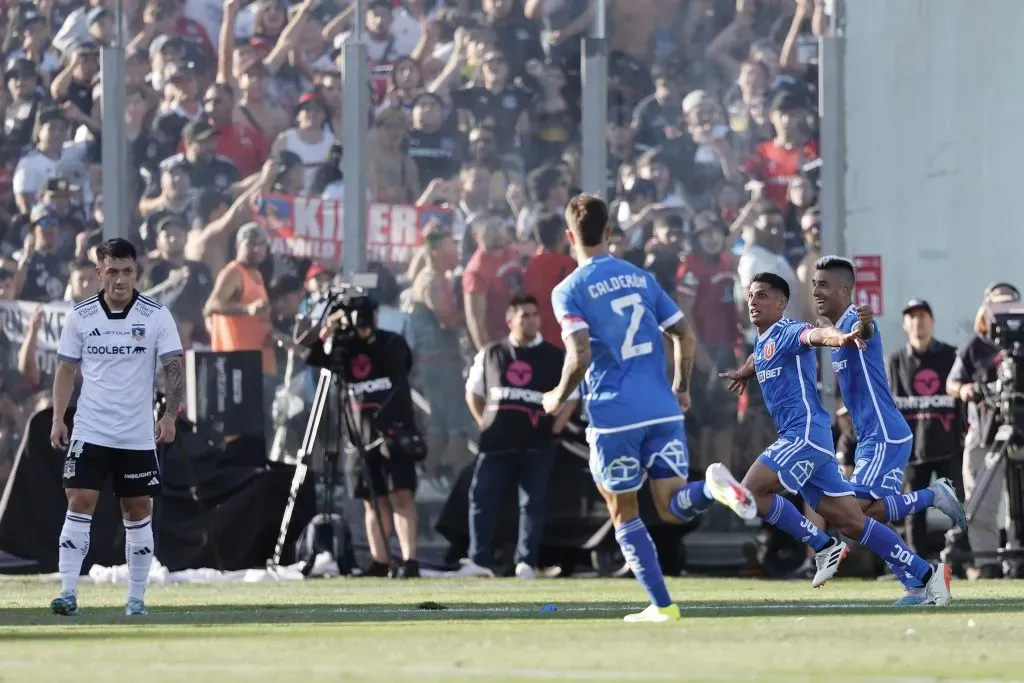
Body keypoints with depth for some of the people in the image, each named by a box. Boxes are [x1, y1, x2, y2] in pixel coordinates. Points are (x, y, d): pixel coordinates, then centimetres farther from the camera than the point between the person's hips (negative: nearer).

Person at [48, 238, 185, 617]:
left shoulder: (156, 315, -3)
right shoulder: (80, 315, 1)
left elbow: (174, 368, -3)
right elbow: (66, 369, 8)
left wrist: (170, 415, -16)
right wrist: (58, 419, 0)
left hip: (138, 436, 0)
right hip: (90, 432, 0)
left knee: (138, 513, 5)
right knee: (79, 504, -10)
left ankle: (136, 597, 14)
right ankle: (68, 592, -12)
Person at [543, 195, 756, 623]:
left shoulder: (568, 291, -3)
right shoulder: (642, 278, 13)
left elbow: (580, 357, -15)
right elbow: (685, 336, 12)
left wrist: (559, 397, 2)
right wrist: (681, 388, 25)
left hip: (613, 415, -4)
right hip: (663, 409, 4)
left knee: (624, 514, 11)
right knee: (673, 508, 2)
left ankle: (661, 605, 7)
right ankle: (714, 486, -30)